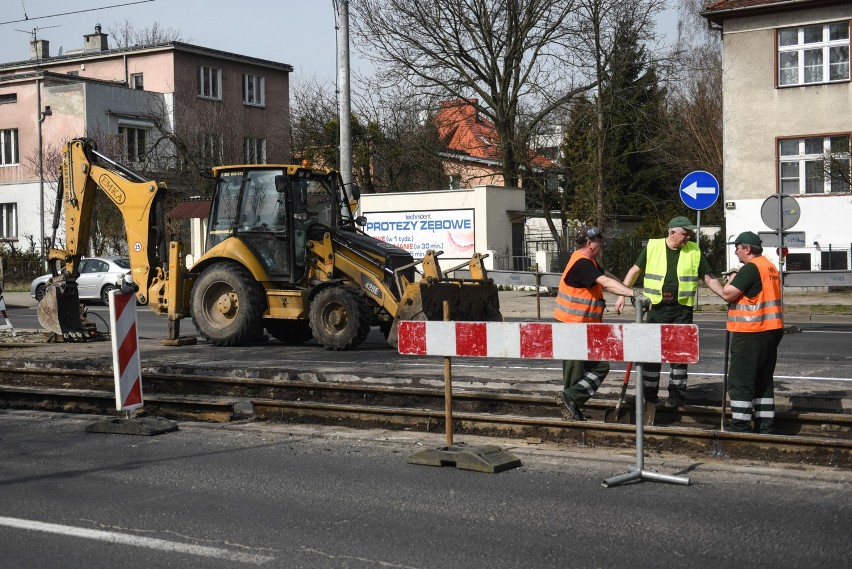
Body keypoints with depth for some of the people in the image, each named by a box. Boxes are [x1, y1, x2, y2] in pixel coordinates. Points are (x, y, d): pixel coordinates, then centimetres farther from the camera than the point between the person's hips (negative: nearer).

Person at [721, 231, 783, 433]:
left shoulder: (751, 268, -15)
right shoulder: (770, 267, 15)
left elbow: (727, 295, -17)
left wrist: (731, 281, 1)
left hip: (751, 333, -9)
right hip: (771, 331, 9)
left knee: (740, 382, -4)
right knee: (764, 381, 14)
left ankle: (740, 428, -4)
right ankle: (764, 427, 18)